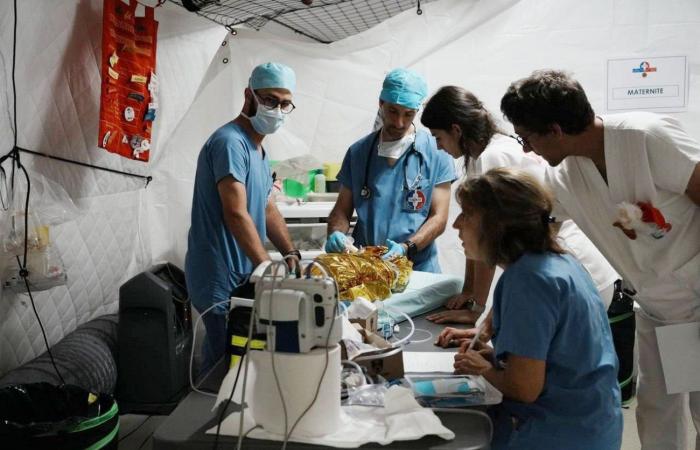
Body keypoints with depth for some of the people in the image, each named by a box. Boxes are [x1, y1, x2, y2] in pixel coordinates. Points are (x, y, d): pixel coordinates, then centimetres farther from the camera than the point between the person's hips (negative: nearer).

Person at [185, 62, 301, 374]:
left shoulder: (258, 149, 14)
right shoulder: (230, 142, -18)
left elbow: (268, 210, 18)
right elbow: (236, 214, -26)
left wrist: (291, 254, 7)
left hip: (243, 275, 9)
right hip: (220, 279, -9)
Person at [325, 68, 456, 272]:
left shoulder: (436, 152, 3)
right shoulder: (358, 152, 11)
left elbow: (439, 217, 1)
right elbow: (342, 210, 15)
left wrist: (406, 248, -14)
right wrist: (335, 234, -6)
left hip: (418, 268, -2)